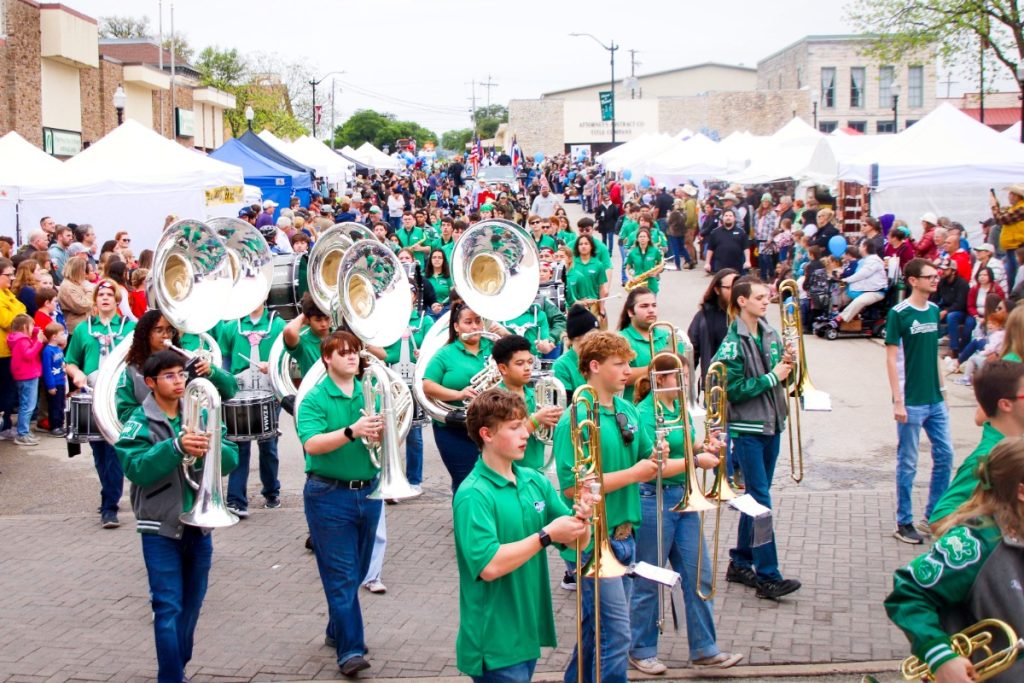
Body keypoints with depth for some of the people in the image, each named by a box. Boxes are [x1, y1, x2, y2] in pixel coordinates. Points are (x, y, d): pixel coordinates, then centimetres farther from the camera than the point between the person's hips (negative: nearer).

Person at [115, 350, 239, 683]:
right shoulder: (139, 424, -7)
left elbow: (231, 458, -3)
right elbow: (137, 469, -21)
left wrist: (209, 449, -24)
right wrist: (176, 446, -33)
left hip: (199, 524, 5)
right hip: (161, 528, -4)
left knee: (191, 605, 16)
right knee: (168, 608, -6)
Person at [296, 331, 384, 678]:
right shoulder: (315, 398, -8)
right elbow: (312, 444, -22)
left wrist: (379, 432, -21)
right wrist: (352, 431, -35)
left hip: (367, 491, 5)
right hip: (329, 495, -5)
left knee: (357, 571, 15)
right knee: (340, 574, -5)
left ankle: (339, 630, 33)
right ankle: (350, 649, -5)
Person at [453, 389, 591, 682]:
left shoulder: (535, 481, 5)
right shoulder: (473, 495, -16)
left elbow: (578, 542, 7)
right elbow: (489, 566, -25)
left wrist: (582, 518, -14)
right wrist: (546, 535, -21)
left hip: (529, 631, 7)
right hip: (496, 640, -7)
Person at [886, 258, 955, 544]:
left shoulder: (934, 310, 8)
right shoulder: (899, 313, -12)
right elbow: (891, 358, -12)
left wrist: (942, 390, 15)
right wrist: (898, 401, -16)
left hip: (935, 400, 7)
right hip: (911, 402, -6)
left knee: (945, 455, 10)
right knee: (907, 463, 3)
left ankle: (934, 512, 26)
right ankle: (904, 523, 14)